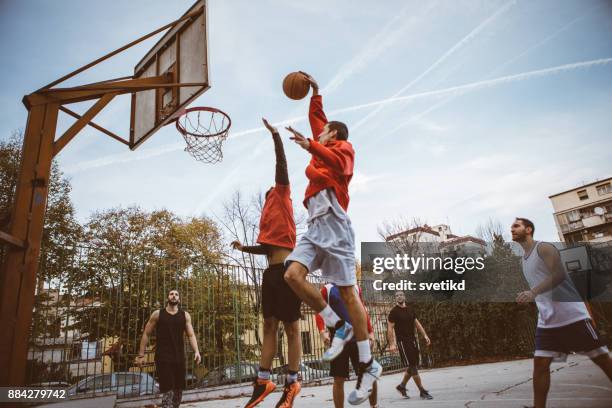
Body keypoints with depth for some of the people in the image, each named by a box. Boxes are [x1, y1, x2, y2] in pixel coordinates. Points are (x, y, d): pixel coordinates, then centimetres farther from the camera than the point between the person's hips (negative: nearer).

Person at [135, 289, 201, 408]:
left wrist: (196, 351, -14)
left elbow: (191, 335, 1)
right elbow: (146, 334, 5)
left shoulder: (185, 315, 7)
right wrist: (141, 355, 0)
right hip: (163, 358, -3)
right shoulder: (157, 314, 2)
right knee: (168, 390, -10)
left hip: (179, 358, 3)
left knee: (178, 390, 13)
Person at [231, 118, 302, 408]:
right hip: (271, 272, 8)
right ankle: (263, 382, 16)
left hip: (286, 269, -8)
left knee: (291, 327, -2)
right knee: (269, 326, 9)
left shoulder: (282, 195, 6)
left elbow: (281, 162, -5)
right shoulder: (268, 213, 26)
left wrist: (275, 133, -7)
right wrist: (244, 248, 27)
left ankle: (292, 384, 6)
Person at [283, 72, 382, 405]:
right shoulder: (324, 148, 27)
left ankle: (368, 365, 1)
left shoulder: (343, 146, 7)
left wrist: (311, 146, -25)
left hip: (333, 224, -7)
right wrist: (315, 92, 40)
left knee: (347, 292, -8)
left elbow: (340, 165, -18)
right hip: (315, 226, 8)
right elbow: (317, 118, 42)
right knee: (292, 275, -13)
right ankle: (339, 327, 1)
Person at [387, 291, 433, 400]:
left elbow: (417, 323, 17)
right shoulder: (394, 312, -8)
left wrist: (425, 335, 8)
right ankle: (422, 391, 1)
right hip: (402, 341, -7)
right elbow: (390, 328, -11)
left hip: (412, 340, 7)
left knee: (413, 366, 11)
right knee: (412, 367, -7)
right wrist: (392, 344, -19)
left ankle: (402, 386, 27)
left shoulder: (410, 309, 12)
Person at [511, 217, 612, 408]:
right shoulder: (524, 259, 16)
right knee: (540, 364, -1)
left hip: (572, 316, -7)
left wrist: (534, 292, -35)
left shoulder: (544, 248, -8)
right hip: (547, 322, 7)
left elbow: (559, 274, -23)